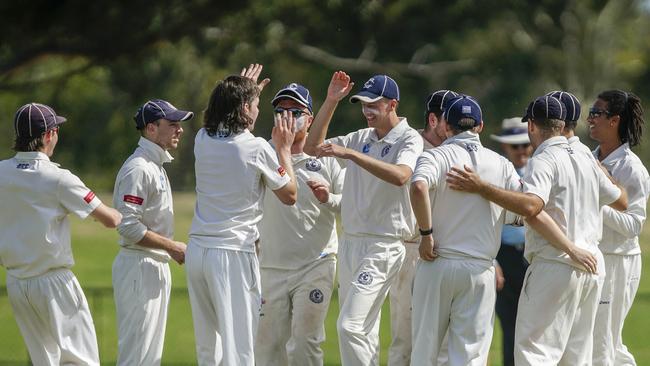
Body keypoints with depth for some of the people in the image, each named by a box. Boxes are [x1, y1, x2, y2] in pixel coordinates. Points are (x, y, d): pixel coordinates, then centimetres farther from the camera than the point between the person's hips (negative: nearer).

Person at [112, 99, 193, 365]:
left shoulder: (157, 166, 17)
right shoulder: (138, 168, -16)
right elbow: (128, 227, -23)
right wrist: (172, 247, -18)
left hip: (157, 268, 11)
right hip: (139, 266, -11)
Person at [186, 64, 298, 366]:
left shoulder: (203, 140, 7)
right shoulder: (257, 148, -9)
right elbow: (289, 195, 3)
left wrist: (244, 90, 41)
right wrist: (283, 148, 12)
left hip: (196, 250, 6)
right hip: (234, 252, -6)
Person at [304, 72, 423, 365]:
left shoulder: (409, 140, -8)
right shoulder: (362, 138, 14)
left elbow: (400, 176, -28)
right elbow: (312, 147, 13)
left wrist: (350, 153, -33)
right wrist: (330, 102, 5)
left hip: (383, 245, -8)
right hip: (350, 240, 8)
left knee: (351, 325, -18)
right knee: (364, 331, 11)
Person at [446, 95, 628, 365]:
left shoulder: (543, 162, -10)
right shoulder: (586, 161, 14)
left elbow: (531, 206, -29)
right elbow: (622, 201, 26)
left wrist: (481, 188, -28)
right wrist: (602, 171, 44)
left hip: (555, 264, -8)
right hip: (592, 264, 8)